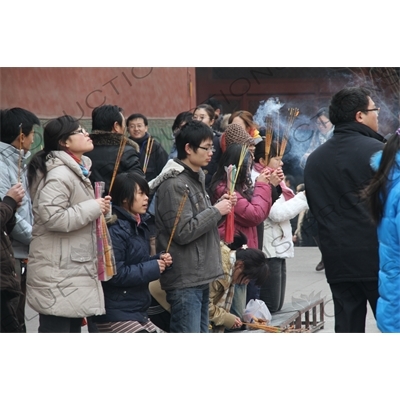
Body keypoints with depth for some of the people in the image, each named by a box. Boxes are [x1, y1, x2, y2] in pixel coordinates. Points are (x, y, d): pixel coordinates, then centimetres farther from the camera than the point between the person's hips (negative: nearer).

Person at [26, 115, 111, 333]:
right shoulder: (59, 173, -18)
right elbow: (52, 217, -29)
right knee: (55, 331, -8)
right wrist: (93, 208, -20)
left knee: (71, 330, 15)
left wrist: (100, 208, 7)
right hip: (57, 271, -11)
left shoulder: (77, 170, 15)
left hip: (74, 267, 11)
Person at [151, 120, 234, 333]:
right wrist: (217, 211, -14)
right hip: (184, 279, -10)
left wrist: (221, 206, 5)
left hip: (200, 276, 10)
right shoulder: (174, 184, -16)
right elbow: (183, 232, -21)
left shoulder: (196, 179, 15)